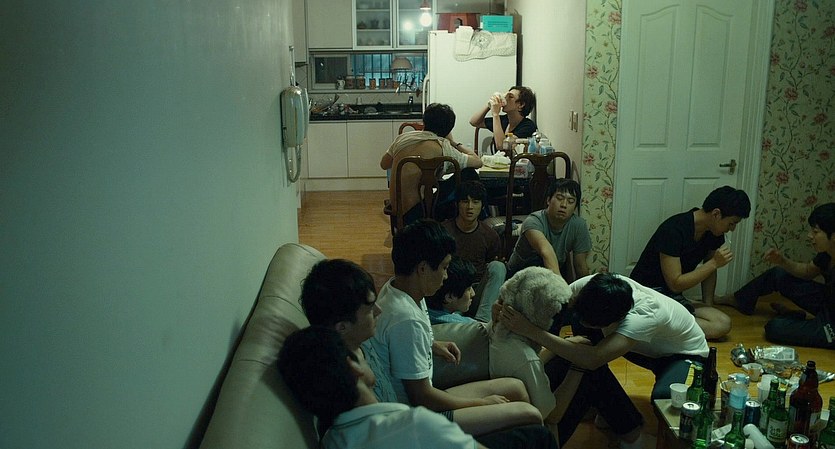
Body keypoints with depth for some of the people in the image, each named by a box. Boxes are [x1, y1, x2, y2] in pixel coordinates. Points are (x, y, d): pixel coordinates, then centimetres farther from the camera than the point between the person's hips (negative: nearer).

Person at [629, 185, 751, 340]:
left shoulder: (714, 234, 2)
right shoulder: (674, 230, -22)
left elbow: (709, 270, 16)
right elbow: (675, 284, -21)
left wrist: (708, 307, 12)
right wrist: (714, 263, -19)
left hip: (673, 297, 9)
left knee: (723, 323, -16)